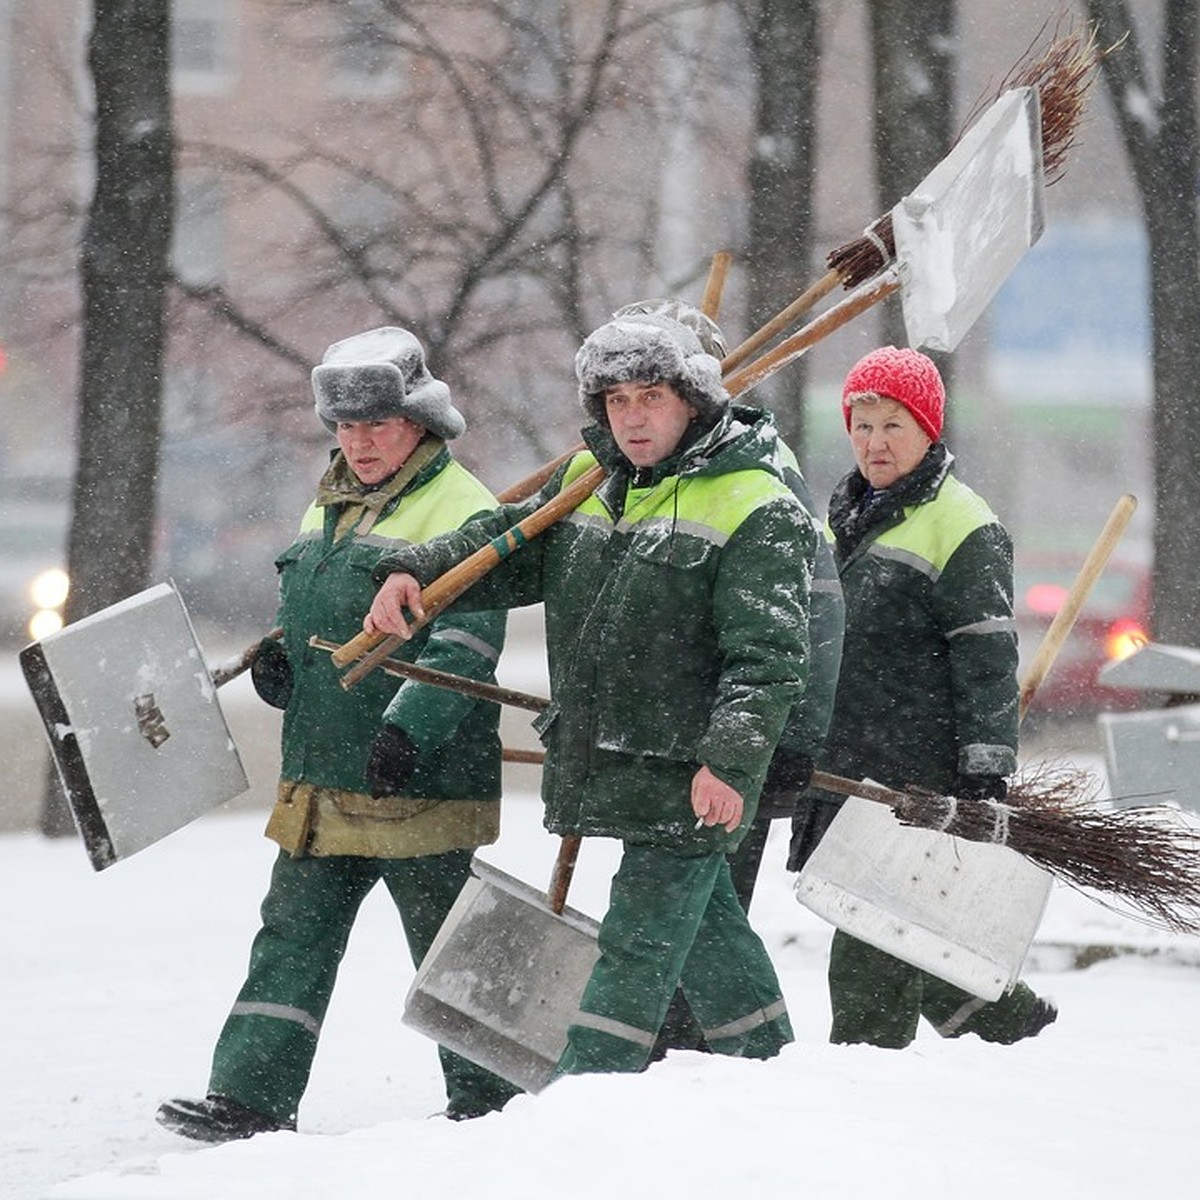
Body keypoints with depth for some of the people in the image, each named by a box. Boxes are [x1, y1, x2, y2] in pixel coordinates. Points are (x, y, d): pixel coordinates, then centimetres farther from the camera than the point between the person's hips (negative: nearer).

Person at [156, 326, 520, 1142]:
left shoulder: (462, 510, -10)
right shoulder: (329, 505, 16)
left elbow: (464, 644, -19)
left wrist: (408, 724, -30)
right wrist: (279, 660, 5)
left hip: (417, 781, -7)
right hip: (321, 781, 7)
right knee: (293, 936, 4)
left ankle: (486, 1101, 16)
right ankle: (250, 1097, 4)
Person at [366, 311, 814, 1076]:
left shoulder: (758, 510, -11)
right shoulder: (588, 481, 13)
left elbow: (766, 657, -17)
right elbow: (504, 549, 20)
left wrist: (730, 761, -26)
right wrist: (414, 574, 1)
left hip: (689, 776, -8)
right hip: (605, 766, 8)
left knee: (639, 942, -6)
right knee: (705, 928, 17)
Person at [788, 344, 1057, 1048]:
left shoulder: (962, 526, -7)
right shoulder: (844, 521, 18)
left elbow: (989, 659, -12)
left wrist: (988, 774, -17)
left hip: (921, 779, -8)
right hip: (846, 774, 8)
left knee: (869, 964, -10)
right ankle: (1012, 1021, 23)